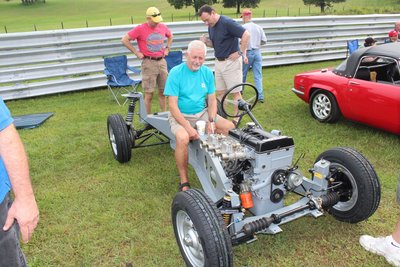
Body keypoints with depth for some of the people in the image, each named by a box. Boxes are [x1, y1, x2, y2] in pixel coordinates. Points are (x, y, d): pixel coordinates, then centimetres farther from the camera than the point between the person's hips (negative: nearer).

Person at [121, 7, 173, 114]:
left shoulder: (163, 27, 7)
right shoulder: (140, 29, -8)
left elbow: (170, 36, 28)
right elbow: (124, 40, -8)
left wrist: (167, 48, 15)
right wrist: (136, 52, -8)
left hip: (162, 61, 5)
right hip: (149, 63, -5)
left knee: (163, 91, 10)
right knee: (149, 94, -2)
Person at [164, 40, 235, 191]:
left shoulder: (207, 73, 3)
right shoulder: (176, 73, -12)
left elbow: (212, 100, 6)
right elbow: (173, 105, -16)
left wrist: (212, 121, -12)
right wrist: (188, 127, -24)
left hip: (202, 113, 5)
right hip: (180, 116, -5)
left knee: (230, 128, -13)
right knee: (183, 138, -35)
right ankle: (184, 182, -18)